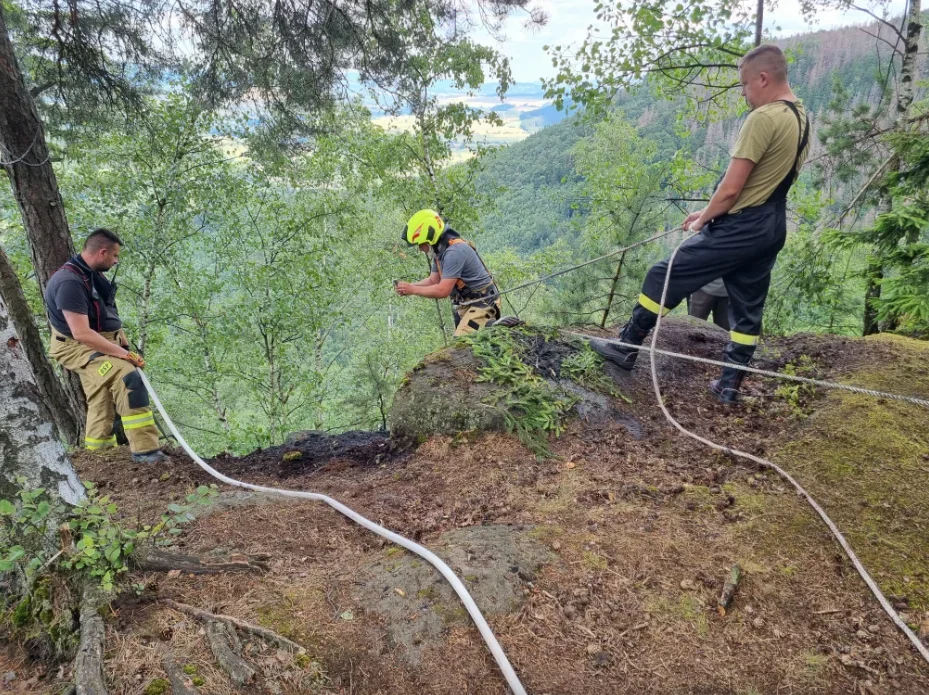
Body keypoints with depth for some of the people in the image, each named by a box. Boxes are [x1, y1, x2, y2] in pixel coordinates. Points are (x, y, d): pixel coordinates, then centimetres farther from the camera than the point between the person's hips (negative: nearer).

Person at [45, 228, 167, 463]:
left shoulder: (93, 274, 6)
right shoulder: (70, 282, -24)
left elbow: (109, 315, 17)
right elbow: (81, 333, -30)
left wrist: (126, 344, 8)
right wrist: (123, 354, -27)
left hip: (101, 343, 10)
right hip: (78, 347, -10)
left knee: (102, 405, 15)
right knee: (128, 377, -31)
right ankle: (145, 450, -32)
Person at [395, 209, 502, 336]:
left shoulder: (454, 252, -25)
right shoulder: (440, 250, 7)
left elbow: (442, 291, -27)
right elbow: (433, 280, 10)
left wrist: (412, 290, -18)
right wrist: (408, 286, -5)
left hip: (481, 303, -10)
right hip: (466, 305, 10)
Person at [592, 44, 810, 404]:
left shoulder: (763, 118, -17)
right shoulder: (800, 118, 13)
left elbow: (731, 188, -20)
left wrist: (703, 219, -2)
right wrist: (710, 213, 16)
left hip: (740, 227, -9)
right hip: (771, 227, 10)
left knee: (666, 276, 0)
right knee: (748, 306, 12)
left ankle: (627, 346, 9)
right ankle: (730, 383, 19)